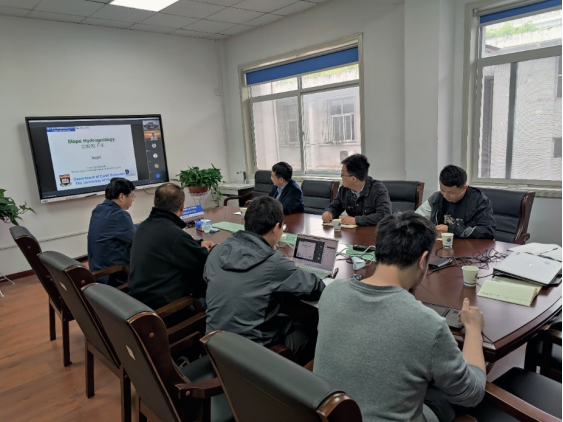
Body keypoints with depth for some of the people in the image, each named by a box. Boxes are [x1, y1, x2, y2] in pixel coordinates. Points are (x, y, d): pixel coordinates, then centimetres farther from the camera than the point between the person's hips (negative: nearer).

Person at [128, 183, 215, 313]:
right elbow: (206, 265, -15)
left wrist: (199, 244, 14)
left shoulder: (144, 226, 2)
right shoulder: (175, 234, -27)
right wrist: (205, 251, 6)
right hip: (162, 306, -9)